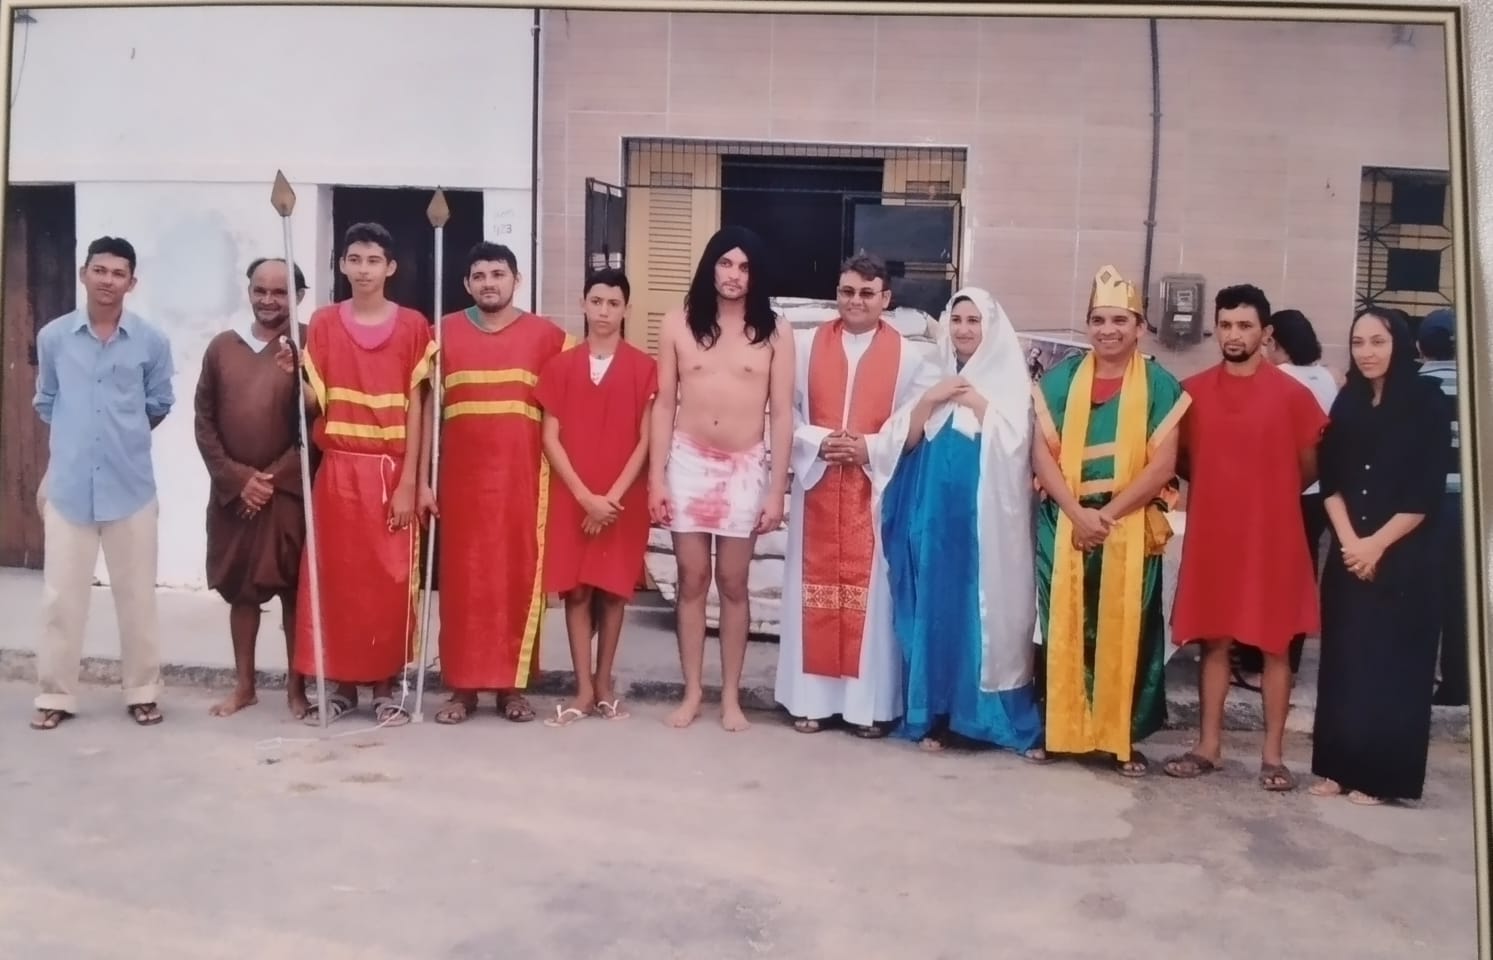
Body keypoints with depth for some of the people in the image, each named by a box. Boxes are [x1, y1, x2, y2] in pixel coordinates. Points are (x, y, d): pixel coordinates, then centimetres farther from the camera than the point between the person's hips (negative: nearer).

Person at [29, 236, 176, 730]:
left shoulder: (151, 341, -3)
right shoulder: (53, 336, 0)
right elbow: (46, 403, 16)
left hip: (131, 486, 0)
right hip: (68, 486, 1)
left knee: (136, 595, 8)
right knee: (61, 595, 6)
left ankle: (142, 691, 21)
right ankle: (55, 694, 18)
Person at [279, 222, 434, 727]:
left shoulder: (413, 325, 0)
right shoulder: (323, 323, 4)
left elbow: (415, 409, -3)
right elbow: (315, 403, 3)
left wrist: (409, 481, -8)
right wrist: (292, 374, -17)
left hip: (391, 470, -1)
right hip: (338, 469, 2)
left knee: (390, 579, 2)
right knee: (335, 576, 3)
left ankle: (386, 685, 13)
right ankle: (339, 682, 16)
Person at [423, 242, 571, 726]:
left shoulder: (546, 335, 4)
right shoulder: (445, 333, 7)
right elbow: (430, 410, 7)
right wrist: (422, 478, 2)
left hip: (522, 479, 0)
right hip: (461, 479, 1)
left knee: (519, 578, 2)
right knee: (463, 580, 3)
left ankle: (513, 685, 12)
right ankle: (462, 685, 11)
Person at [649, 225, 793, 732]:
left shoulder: (775, 331, -2)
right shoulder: (678, 323, -1)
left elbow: (782, 414, -2)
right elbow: (664, 404, 1)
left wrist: (777, 489, -5)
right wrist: (656, 477, -2)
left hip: (746, 468, 0)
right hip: (689, 462, 1)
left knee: (733, 583, 7)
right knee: (692, 580, 6)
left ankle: (731, 696, 18)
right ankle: (692, 692, 18)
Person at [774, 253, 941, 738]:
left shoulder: (909, 355, 1)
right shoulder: (806, 345, 5)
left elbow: (918, 421, -4)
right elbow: (786, 409, 4)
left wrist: (870, 447, -15)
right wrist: (817, 441, -12)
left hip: (876, 486, -1)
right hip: (817, 481, 2)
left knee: (869, 589, 1)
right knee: (815, 588, 5)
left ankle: (869, 703, 9)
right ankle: (811, 698, 13)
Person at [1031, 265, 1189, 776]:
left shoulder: (1160, 385, 1)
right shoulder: (1061, 378, 5)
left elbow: (1162, 466, -6)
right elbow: (1042, 453, -1)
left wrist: (1107, 514, -13)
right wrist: (1077, 513, -13)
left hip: (1130, 528, -1)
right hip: (1065, 525, 1)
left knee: (1126, 629, 2)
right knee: (1064, 625, 3)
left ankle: (1123, 736, 12)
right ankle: (1061, 728, 14)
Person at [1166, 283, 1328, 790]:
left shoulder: (1292, 394, -5)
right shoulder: (1192, 391, 2)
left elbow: (1309, 466, 6)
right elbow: (1182, 458, 14)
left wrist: (1270, 496, 11)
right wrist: (1218, 487, 7)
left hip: (1273, 537, -2)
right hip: (1211, 534, 2)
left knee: (1275, 645, 5)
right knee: (1213, 642, 8)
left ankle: (1273, 753, 13)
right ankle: (1208, 745, 17)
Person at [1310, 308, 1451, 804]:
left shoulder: (1427, 402, -4)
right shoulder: (1347, 403, 8)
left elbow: (1427, 493, -9)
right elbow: (1331, 479, 4)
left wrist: (1377, 544, -13)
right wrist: (1349, 541, -9)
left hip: (1405, 559, -4)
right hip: (1348, 555, 4)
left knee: (1391, 663, 1)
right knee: (1344, 659, 6)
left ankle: (1380, 775, 9)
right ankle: (1339, 766, 14)